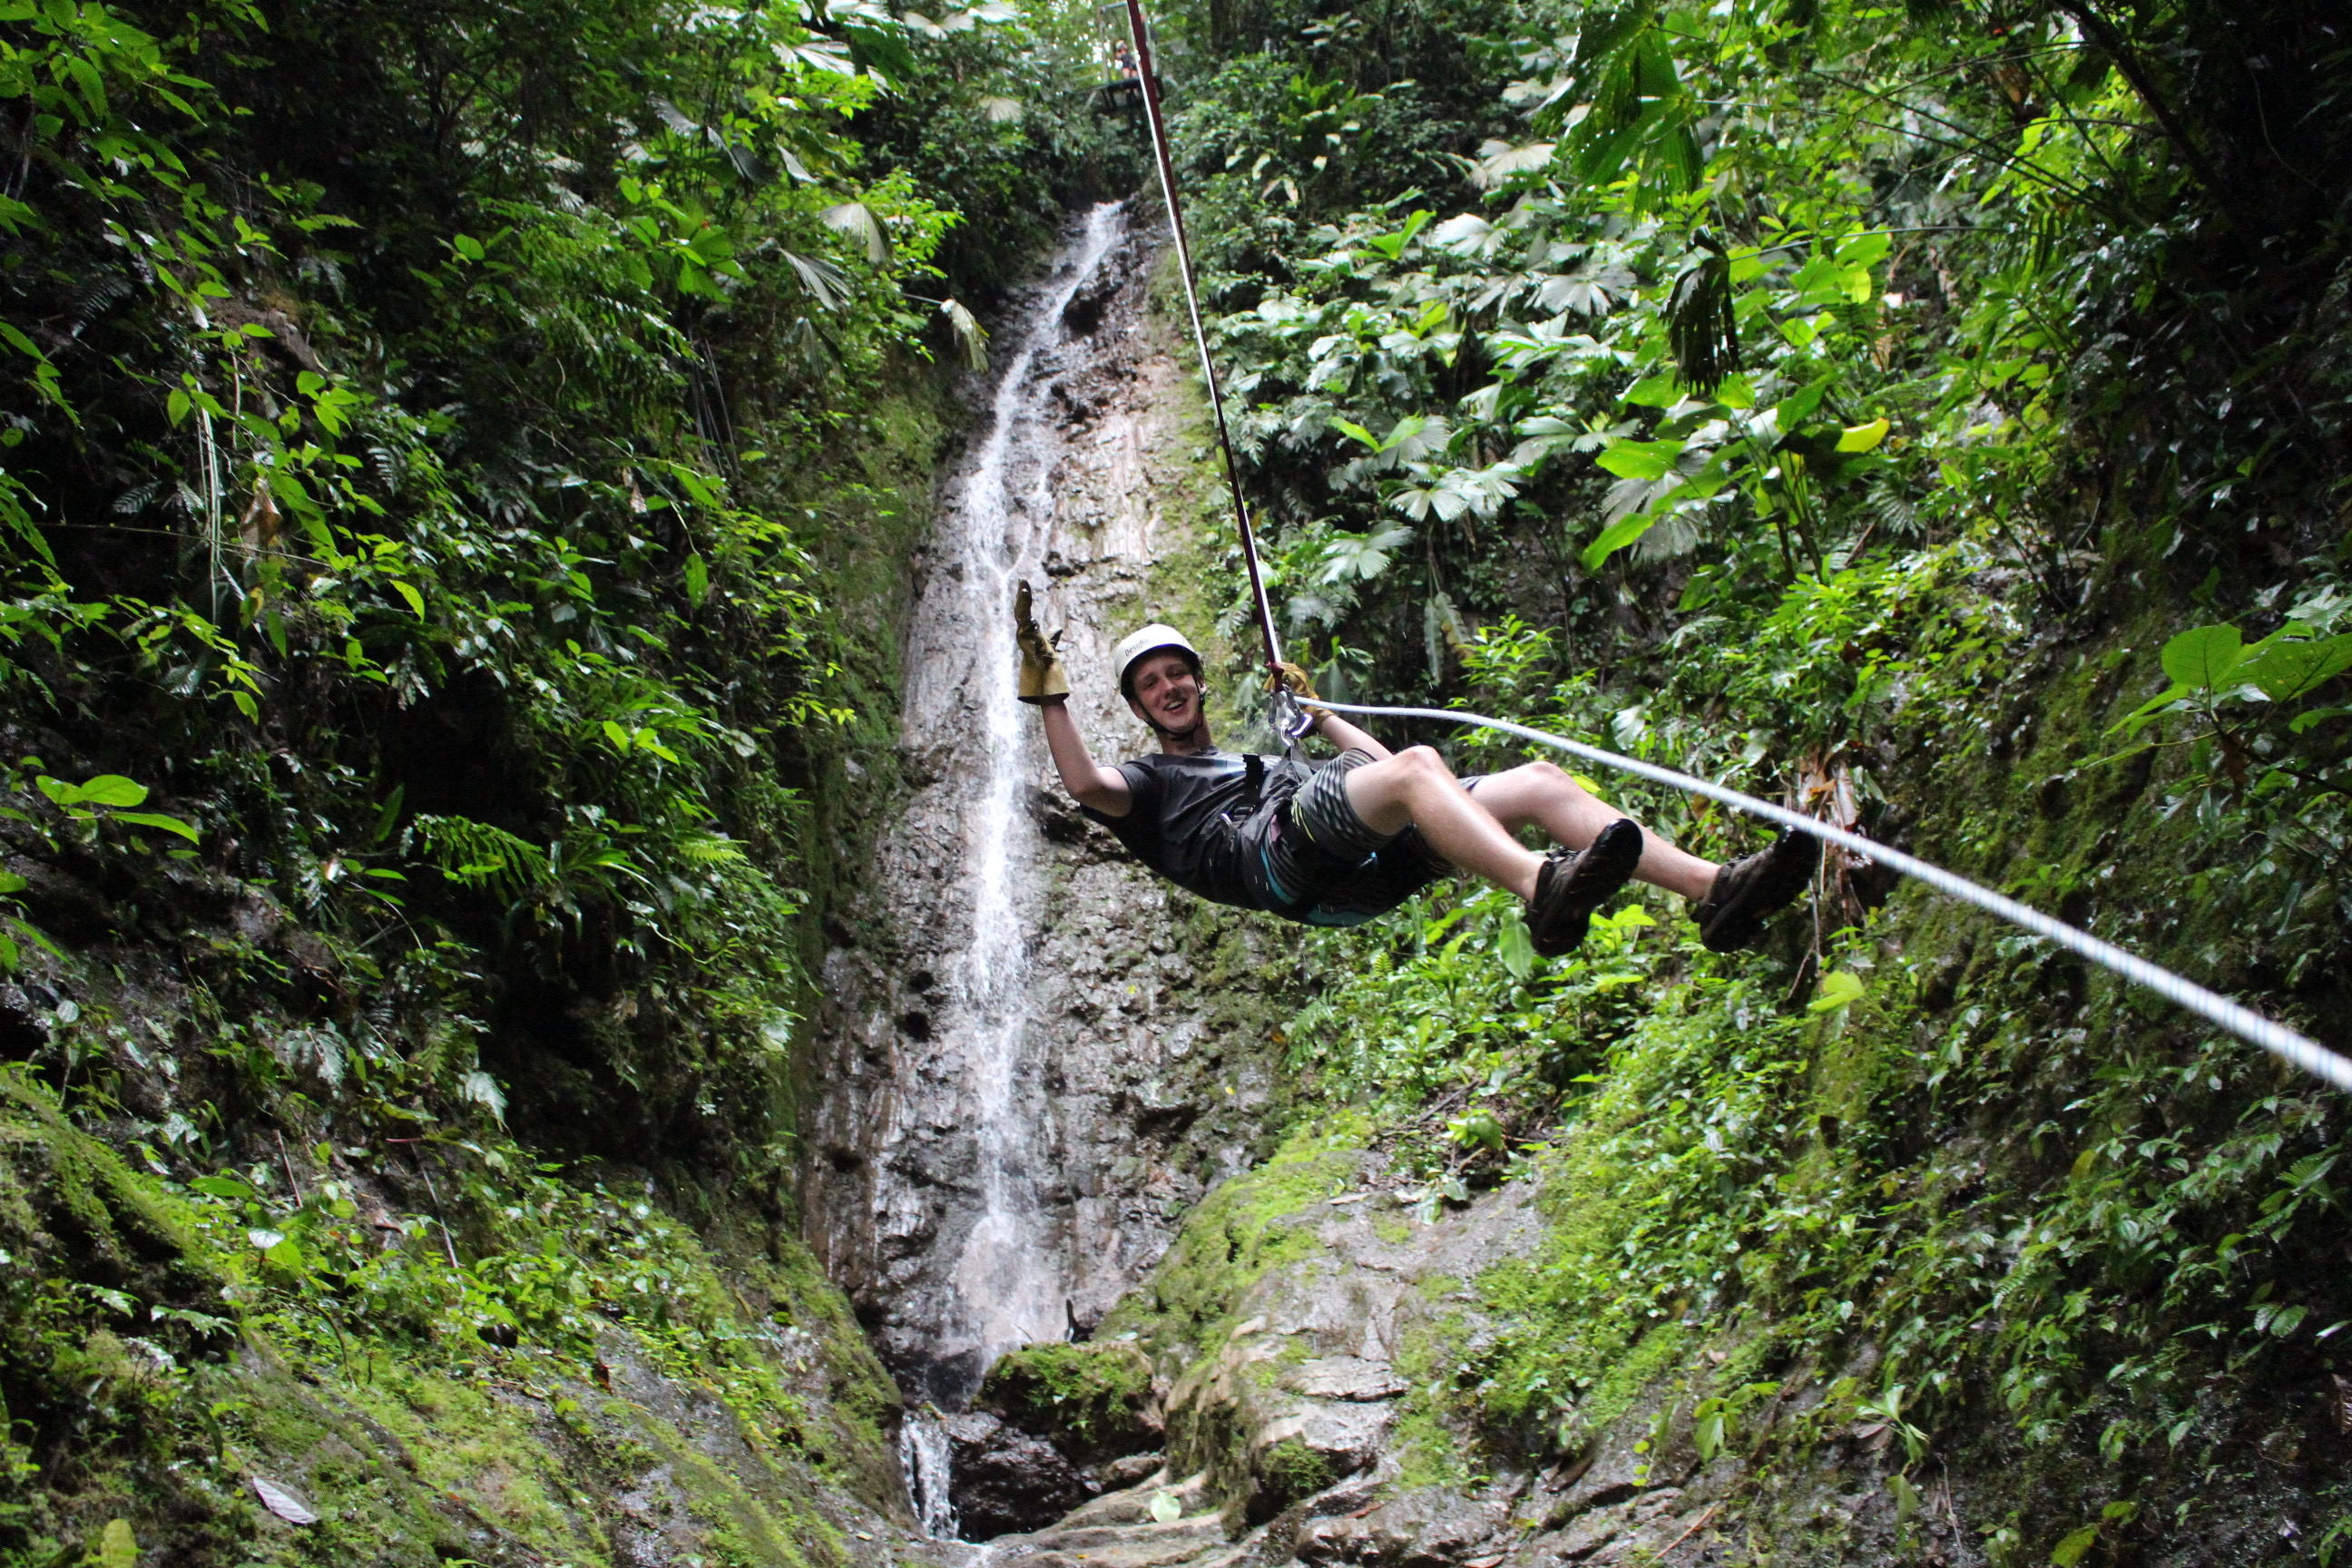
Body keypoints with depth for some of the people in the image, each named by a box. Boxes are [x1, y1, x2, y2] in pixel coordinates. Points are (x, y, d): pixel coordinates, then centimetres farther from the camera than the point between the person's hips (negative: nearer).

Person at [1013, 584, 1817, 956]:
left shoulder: (1262, 758, 46)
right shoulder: (1152, 781, 27)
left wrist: (1318, 711, 48)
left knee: (1539, 782, -11)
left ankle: (1714, 890, -28)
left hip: (1372, 860, 7)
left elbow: (1378, 762, 47)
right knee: (1419, 765, -35)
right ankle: (1541, 889, -62)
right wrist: (1048, 692, 1)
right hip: (1284, 853, -7)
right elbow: (1088, 785, 2)